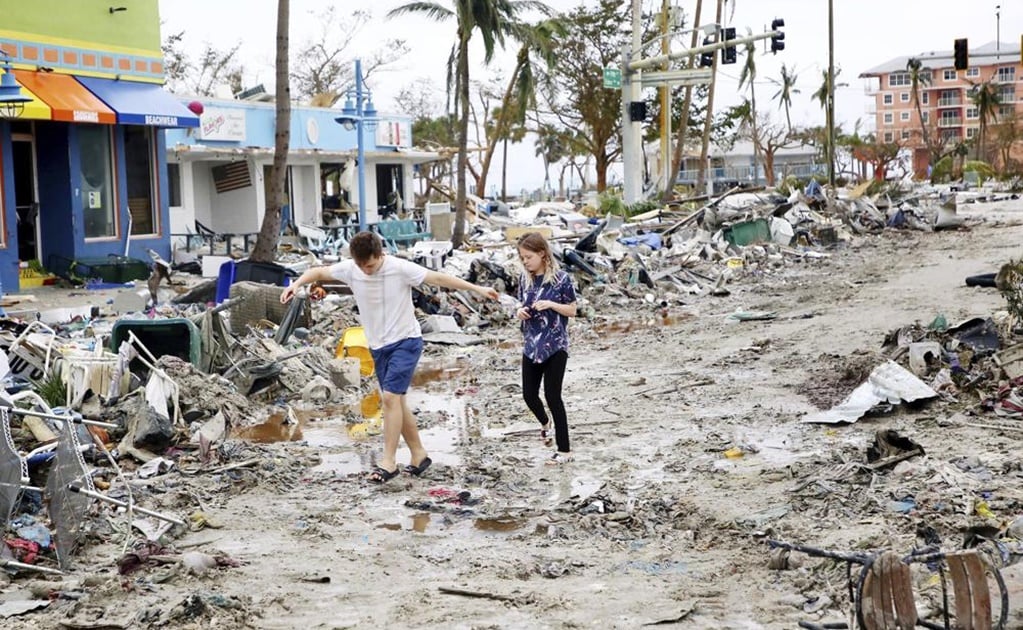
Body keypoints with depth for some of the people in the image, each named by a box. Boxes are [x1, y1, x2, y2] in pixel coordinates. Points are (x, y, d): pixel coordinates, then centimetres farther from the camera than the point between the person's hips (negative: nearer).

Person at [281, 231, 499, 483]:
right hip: (378, 346, 6)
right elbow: (319, 272, 6)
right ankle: (418, 454, 22)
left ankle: (389, 461, -13)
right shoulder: (349, 269, -6)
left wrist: (477, 288, -17)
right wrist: (297, 283, -13)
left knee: (390, 396, -18)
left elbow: (439, 278, -16)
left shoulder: (400, 268, -18)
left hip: (406, 341, -6)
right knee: (395, 401, 9)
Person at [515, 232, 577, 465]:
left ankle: (565, 450, 2)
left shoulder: (561, 279, -11)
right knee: (529, 395, 9)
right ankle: (545, 423, 43)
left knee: (552, 395, -7)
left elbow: (572, 310, -6)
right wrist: (520, 311, -7)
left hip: (555, 345, -5)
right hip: (531, 345, 5)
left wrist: (551, 304, -21)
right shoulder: (525, 279, 4)